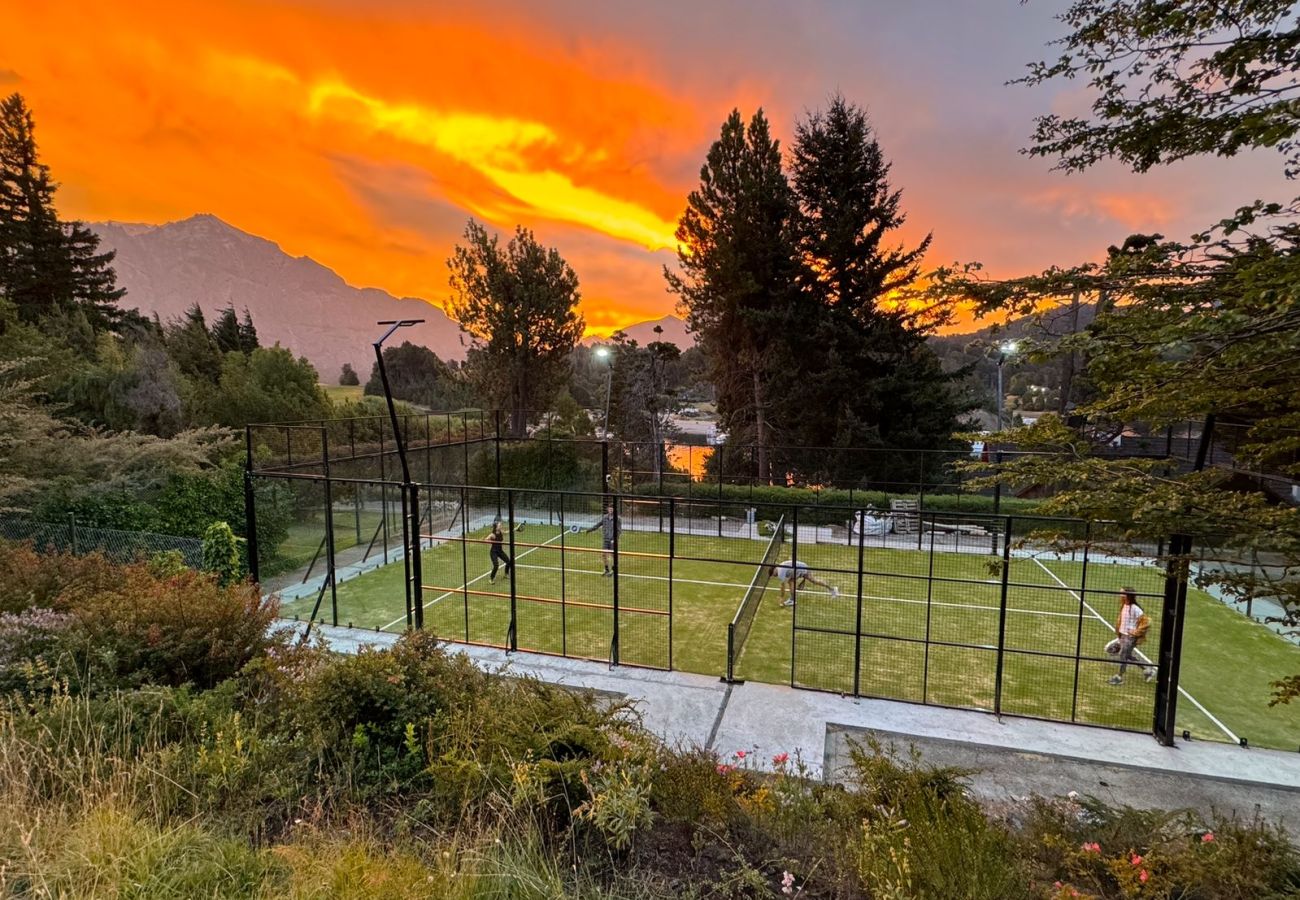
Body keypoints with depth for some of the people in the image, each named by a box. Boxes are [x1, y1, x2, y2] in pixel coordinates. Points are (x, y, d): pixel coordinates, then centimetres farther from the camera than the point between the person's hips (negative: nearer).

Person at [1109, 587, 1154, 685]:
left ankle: (1119, 677, 13)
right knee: (1128, 656, 17)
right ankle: (1148, 668, 34)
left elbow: (1146, 622, -19)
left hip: (1130, 636, -8)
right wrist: (1118, 633, 15)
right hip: (1123, 635, 8)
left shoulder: (1135, 609, -21)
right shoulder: (1123, 606, 3)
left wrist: (1136, 632, -17)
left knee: (1123, 655, 1)